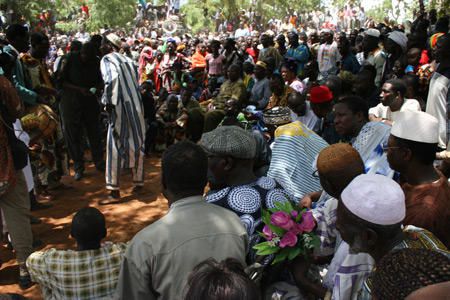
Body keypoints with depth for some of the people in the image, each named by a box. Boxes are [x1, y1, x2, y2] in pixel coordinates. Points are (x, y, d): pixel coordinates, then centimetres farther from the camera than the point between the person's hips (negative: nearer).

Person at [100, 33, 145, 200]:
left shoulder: (107, 59, -3)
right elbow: (136, 82, 12)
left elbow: (110, 80, -19)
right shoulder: (128, 60, 15)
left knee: (115, 145, 2)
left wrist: (107, 101, -11)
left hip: (120, 106, -5)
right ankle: (138, 182, 22)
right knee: (136, 143, 14)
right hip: (136, 105, 6)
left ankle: (114, 188, 3)